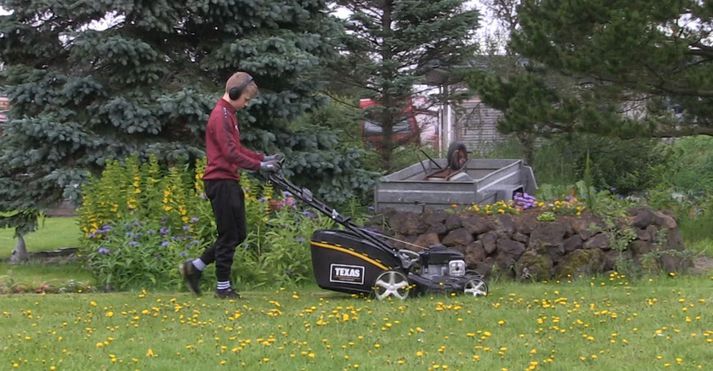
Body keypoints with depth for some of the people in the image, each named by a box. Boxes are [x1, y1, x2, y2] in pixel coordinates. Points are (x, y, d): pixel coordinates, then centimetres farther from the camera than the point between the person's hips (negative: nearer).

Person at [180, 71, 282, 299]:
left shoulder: (229, 114, 18)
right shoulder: (221, 116, -15)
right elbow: (230, 153, -22)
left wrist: (264, 158, 13)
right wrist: (259, 166, -18)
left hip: (229, 182, 10)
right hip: (221, 182, -10)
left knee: (238, 234, 12)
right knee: (229, 235, -3)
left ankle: (194, 267, 16)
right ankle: (223, 287, 5)